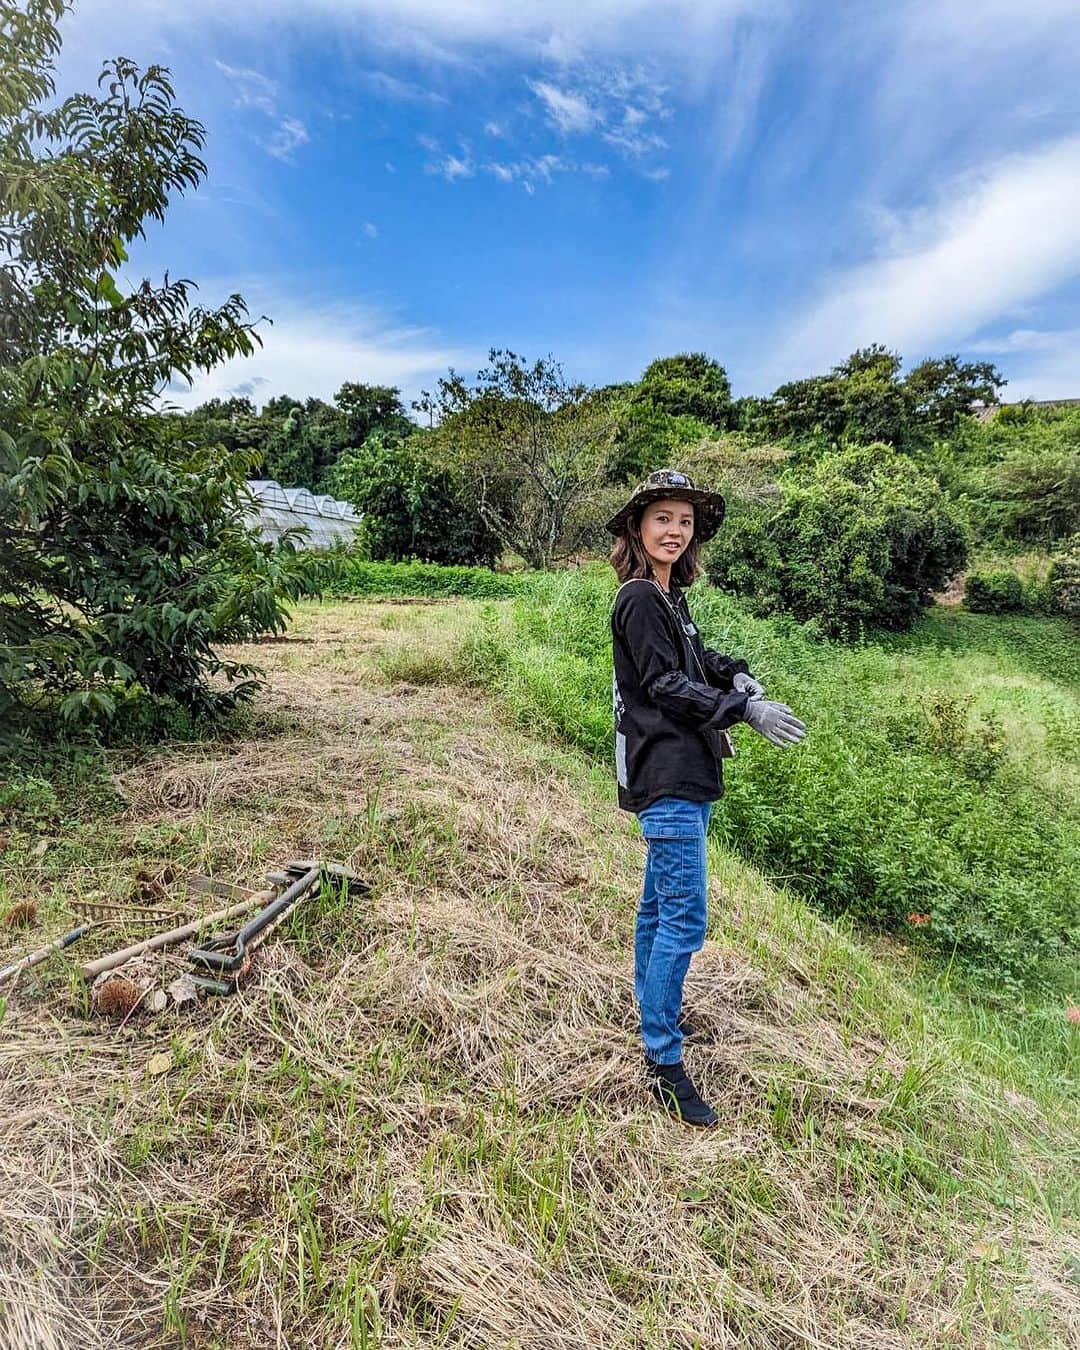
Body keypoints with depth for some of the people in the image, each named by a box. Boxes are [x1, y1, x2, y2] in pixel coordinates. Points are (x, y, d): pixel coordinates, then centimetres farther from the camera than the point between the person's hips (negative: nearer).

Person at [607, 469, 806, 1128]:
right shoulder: (639, 599, -13)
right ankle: (664, 1063, 4)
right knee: (684, 918, -7)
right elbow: (666, 684, -18)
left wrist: (737, 674, 1)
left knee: (661, 903, 20)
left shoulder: (669, 598, 15)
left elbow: (698, 658, 22)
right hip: (667, 777, -10)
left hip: (686, 775, 10)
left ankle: (653, 1012, 36)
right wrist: (746, 711, -19)